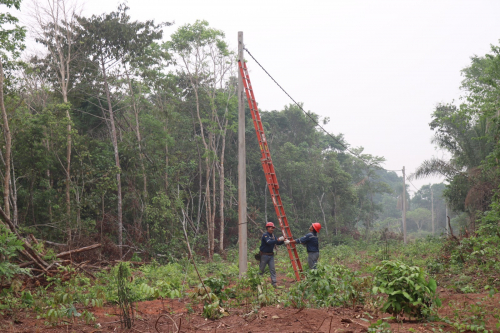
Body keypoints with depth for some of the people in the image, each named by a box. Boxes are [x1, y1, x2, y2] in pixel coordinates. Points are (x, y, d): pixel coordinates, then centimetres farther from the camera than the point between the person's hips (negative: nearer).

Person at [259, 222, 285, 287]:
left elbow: (278, 243, 5)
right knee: (261, 269, 2)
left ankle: (274, 282, -1)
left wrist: (283, 241, -14)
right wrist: (278, 240, -36)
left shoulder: (273, 236, 11)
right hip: (264, 255, -6)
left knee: (272, 269, 0)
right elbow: (269, 242, -29)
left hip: (271, 255, 6)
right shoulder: (265, 235, -12)